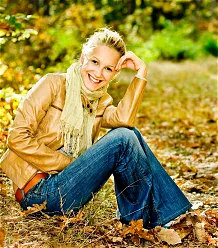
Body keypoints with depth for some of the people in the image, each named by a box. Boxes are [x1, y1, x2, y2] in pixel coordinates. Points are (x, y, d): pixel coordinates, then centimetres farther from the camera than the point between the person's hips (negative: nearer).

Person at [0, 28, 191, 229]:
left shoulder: (101, 102, 12)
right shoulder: (54, 84, -6)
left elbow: (124, 118, -14)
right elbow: (17, 137, -15)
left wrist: (141, 72, -13)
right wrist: (67, 164, -15)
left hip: (67, 187, 7)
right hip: (40, 192, -6)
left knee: (130, 133, -7)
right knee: (122, 139, -19)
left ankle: (167, 212, -2)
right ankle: (148, 217, -2)